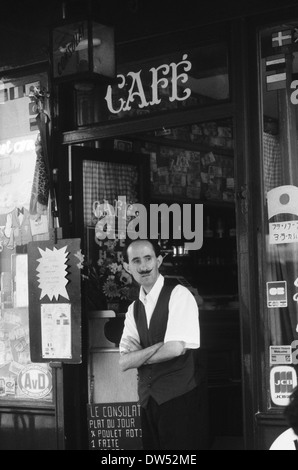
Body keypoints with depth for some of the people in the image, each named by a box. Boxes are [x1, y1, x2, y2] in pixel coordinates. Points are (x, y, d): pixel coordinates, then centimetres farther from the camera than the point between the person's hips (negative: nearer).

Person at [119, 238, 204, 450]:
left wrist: (139, 355, -3)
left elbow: (176, 348, -18)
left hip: (178, 398, -6)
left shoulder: (179, 295, -8)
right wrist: (158, 347, -12)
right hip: (148, 399, 6)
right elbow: (124, 362, 3)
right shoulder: (134, 309, 11)